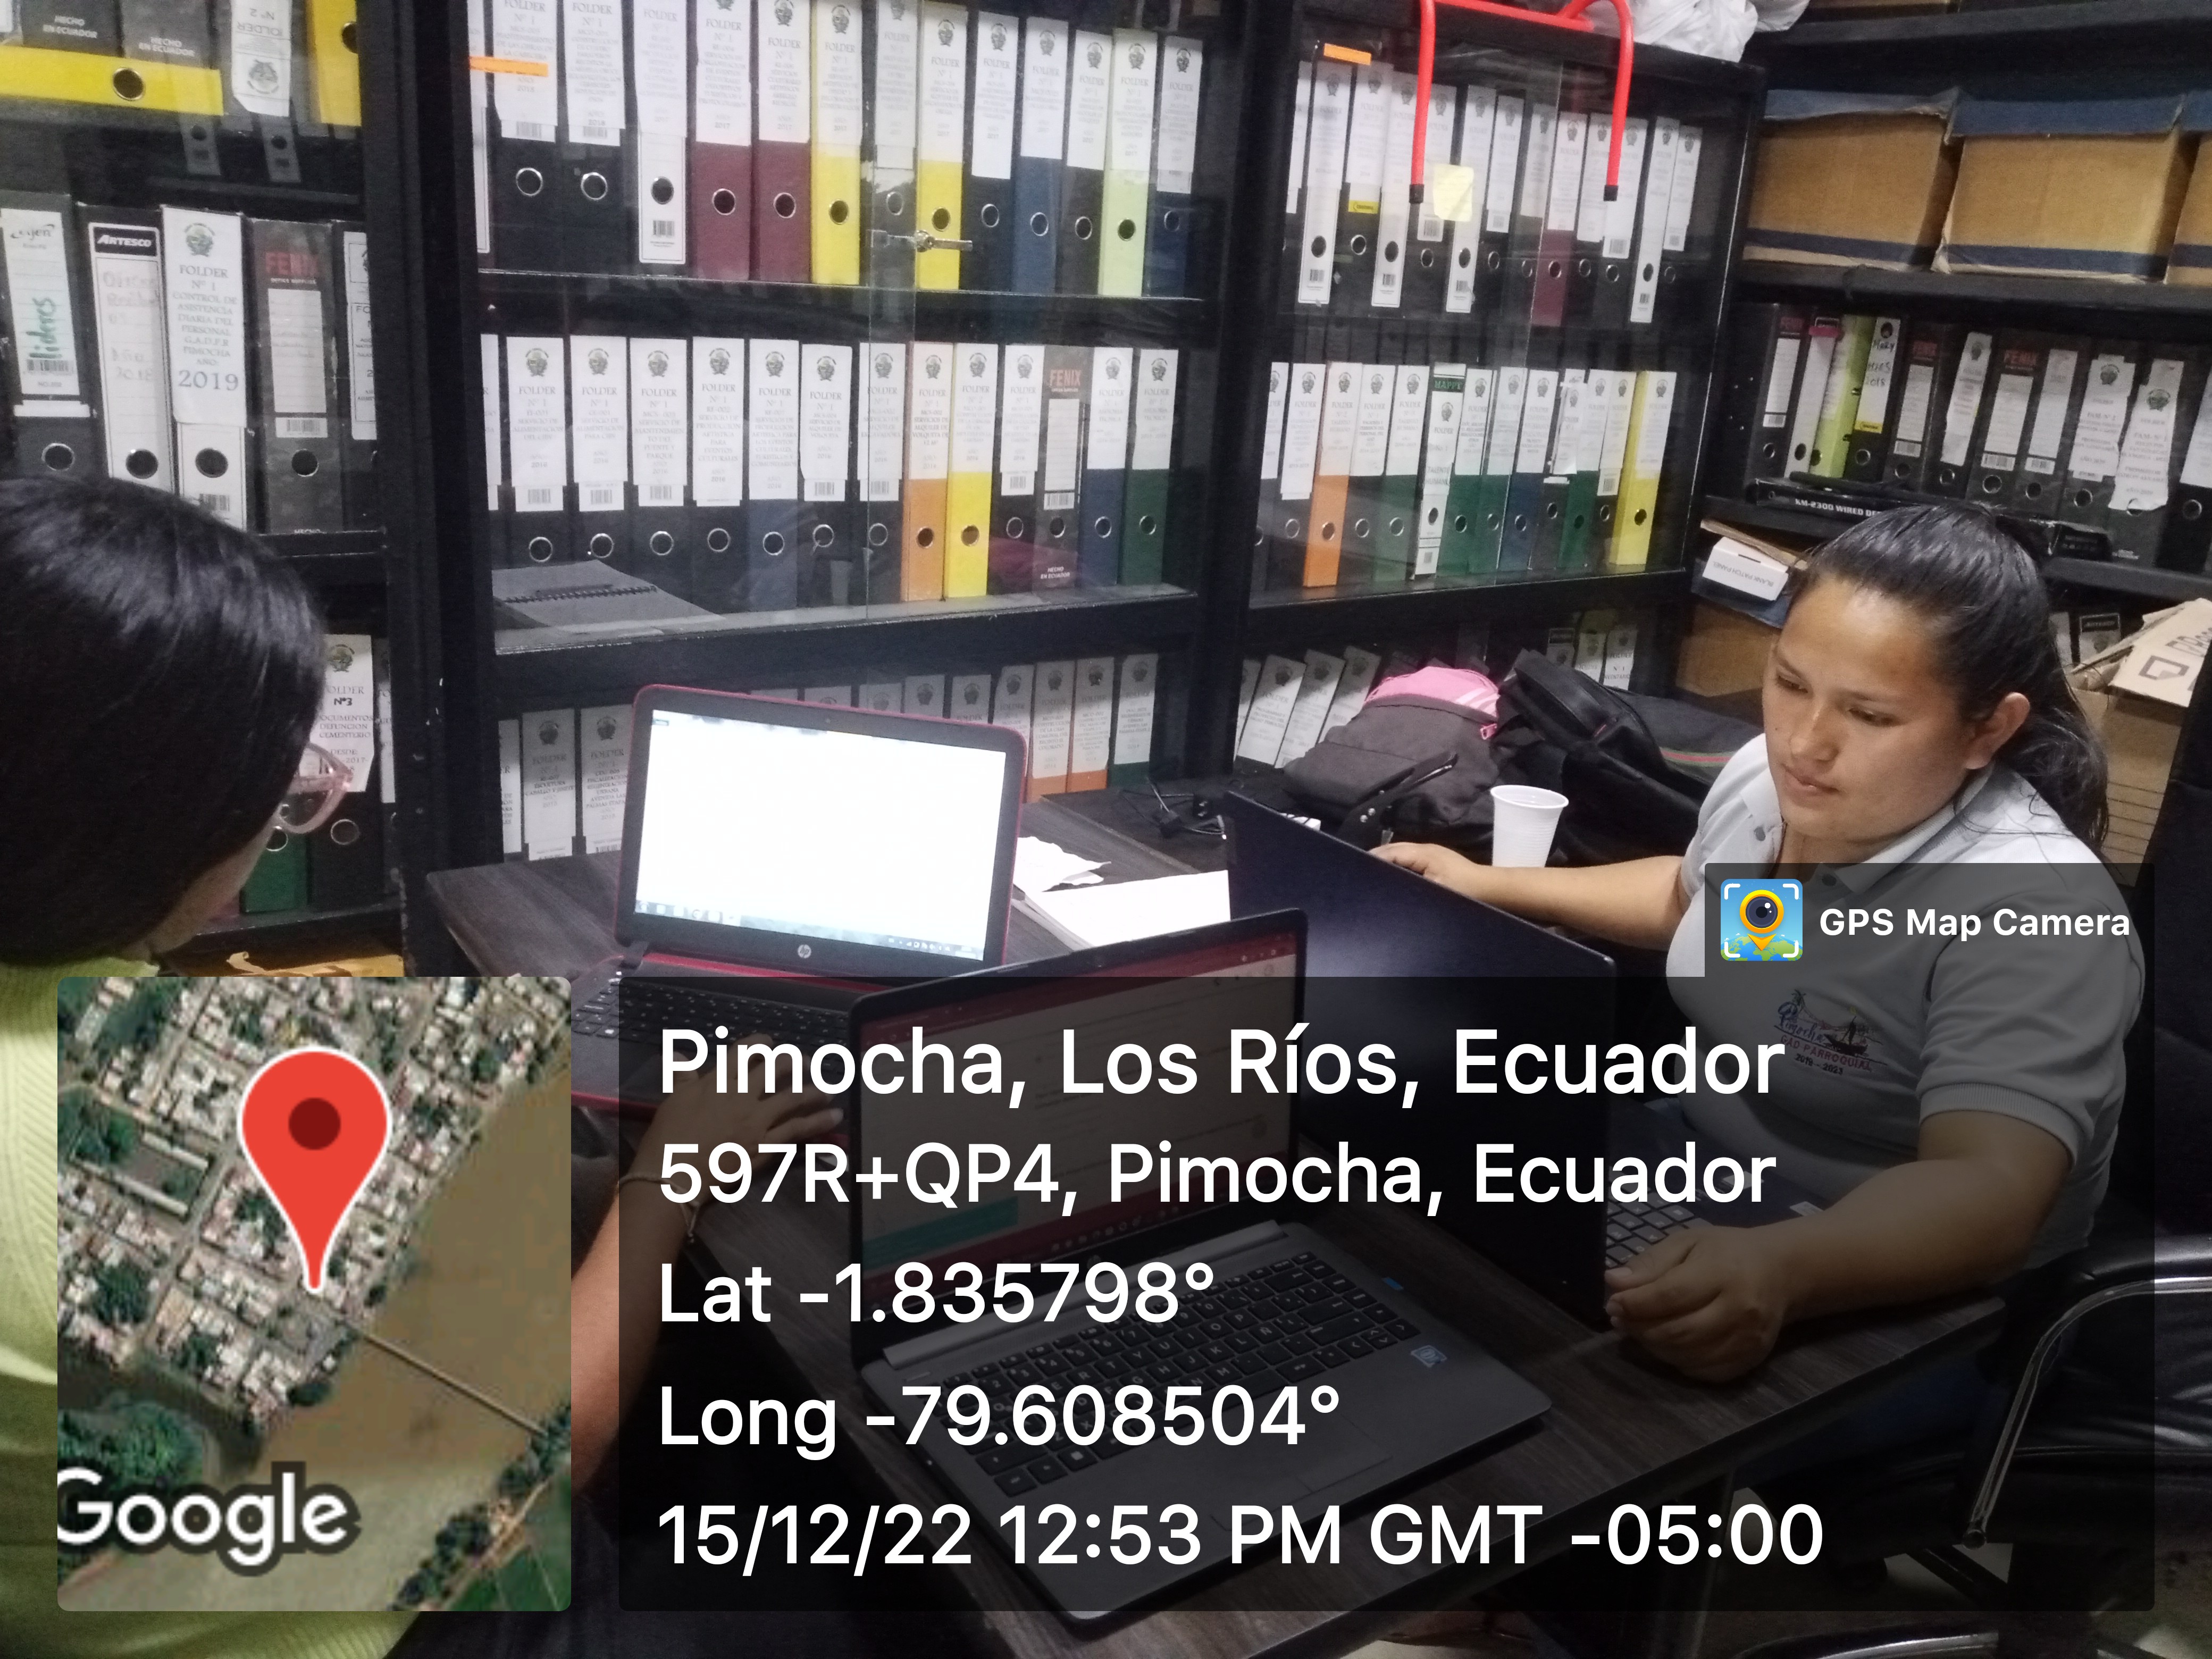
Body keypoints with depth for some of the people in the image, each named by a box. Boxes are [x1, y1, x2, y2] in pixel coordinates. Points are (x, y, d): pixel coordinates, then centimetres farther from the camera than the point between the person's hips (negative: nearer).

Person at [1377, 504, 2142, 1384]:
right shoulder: (1768, 776, -3)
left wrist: (1781, 1270, -56)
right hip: (1691, 1205, 7)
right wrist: (1490, 886, 13)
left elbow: (1987, 1190, -38)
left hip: (1888, 1325, -7)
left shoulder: (2027, 911, -26)